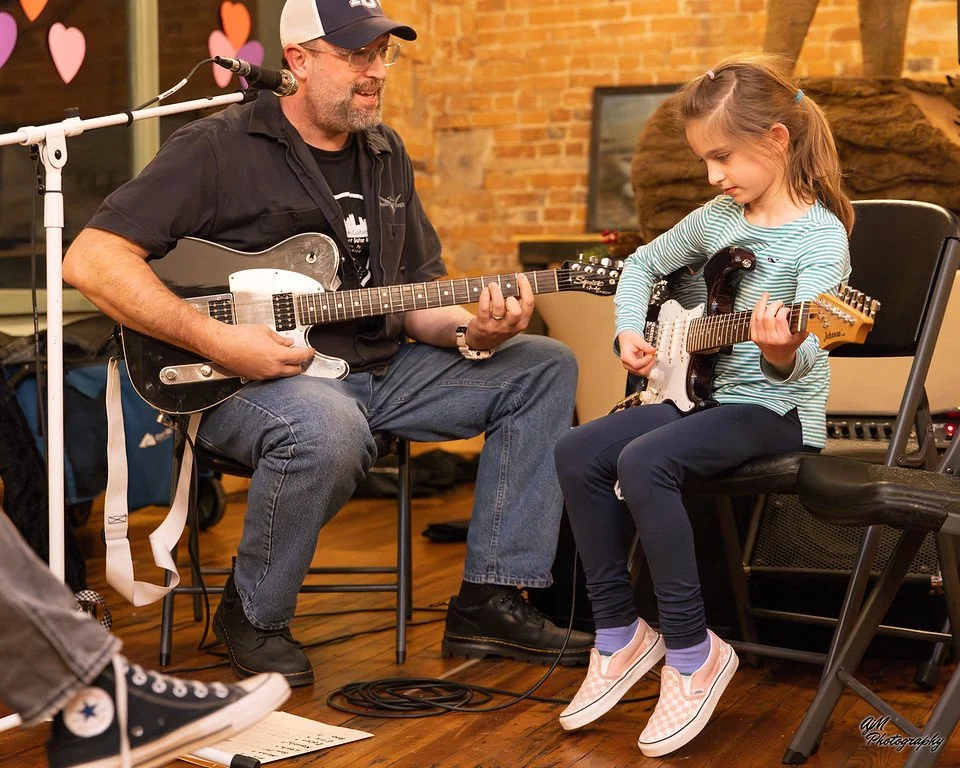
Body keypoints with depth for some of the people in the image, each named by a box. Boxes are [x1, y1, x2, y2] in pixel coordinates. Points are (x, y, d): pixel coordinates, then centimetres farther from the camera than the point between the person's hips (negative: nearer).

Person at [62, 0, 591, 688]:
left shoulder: (386, 156, 13)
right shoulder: (219, 148, -8)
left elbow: (415, 298, 15)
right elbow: (91, 258, -15)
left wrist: (471, 334, -8)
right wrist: (215, 339, -23)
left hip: (377, 368, 7)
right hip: (250, 378, -7)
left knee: (545, 367, -1)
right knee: (330, 428, -41)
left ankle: (491, 600, -1)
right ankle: (254, 617, -11)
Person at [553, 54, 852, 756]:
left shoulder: (820, 236, -14)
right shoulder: (720, 216, 7)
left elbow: (802, 358, -26)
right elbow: (644, 263, 22)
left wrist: (782, 353, -48)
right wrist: (630, 331, 7)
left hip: (779, 409, -8)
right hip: (708, 393, 8)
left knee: (642, 462, -30)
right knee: (578, 453, -10)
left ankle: (693, 654, -16)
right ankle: (621, 636, 0)